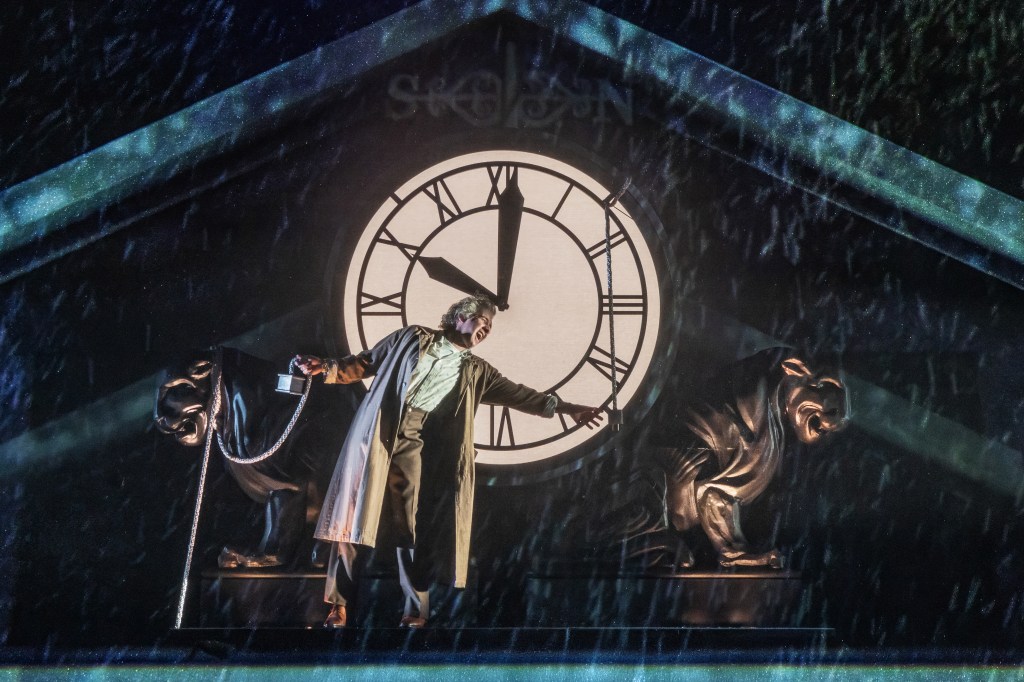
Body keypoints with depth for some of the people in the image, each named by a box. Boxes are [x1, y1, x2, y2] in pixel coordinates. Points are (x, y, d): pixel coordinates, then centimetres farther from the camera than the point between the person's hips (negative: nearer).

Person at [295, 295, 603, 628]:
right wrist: (326, 368, 3)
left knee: (413, 526, 0)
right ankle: (339, 604, 5)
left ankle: (415, 610, 8)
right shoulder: (412, 337, 14)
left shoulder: (476, 371, 19)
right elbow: (366, 363, 16)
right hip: (377, 430, -1)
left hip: (416, 442, 2)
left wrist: (566, 408, 11)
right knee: (354, 515, -3)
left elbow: (517, 394, 16)